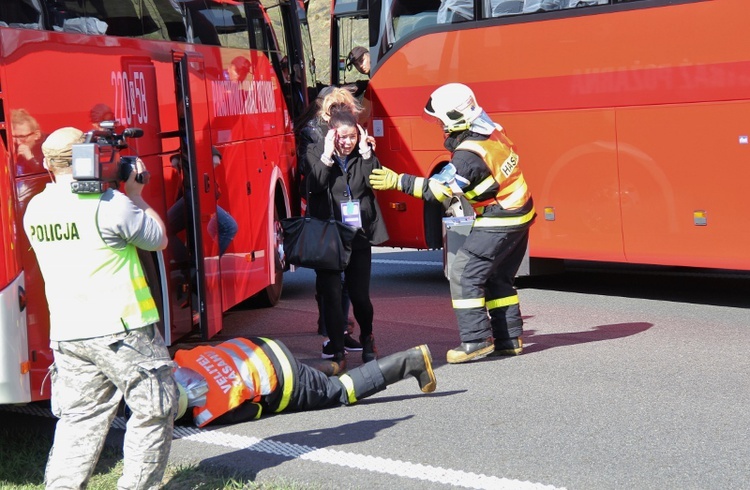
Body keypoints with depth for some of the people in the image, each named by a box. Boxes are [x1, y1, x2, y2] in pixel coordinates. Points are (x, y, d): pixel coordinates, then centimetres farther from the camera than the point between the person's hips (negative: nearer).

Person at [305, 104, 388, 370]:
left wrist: (366, 152, -13)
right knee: (331, 296, -3)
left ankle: (367, 338, 33)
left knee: (360, 295, 7)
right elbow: (315, 184, -15)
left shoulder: (363, 153, 5)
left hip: (359, 235, 2)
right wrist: (328, 155, -19)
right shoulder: (316, 153, -1)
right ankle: (336, 351, 8)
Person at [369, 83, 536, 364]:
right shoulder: (493, 132, 2)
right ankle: (509, 338, 20)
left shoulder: (469, 155, -24)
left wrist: (397, 181, -17)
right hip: (520, 214, 10)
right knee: (497, 278, 17)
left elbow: (438, 189, -21)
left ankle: (476, 341, -5)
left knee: (464, 274, -5)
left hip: (498, 222, -10)